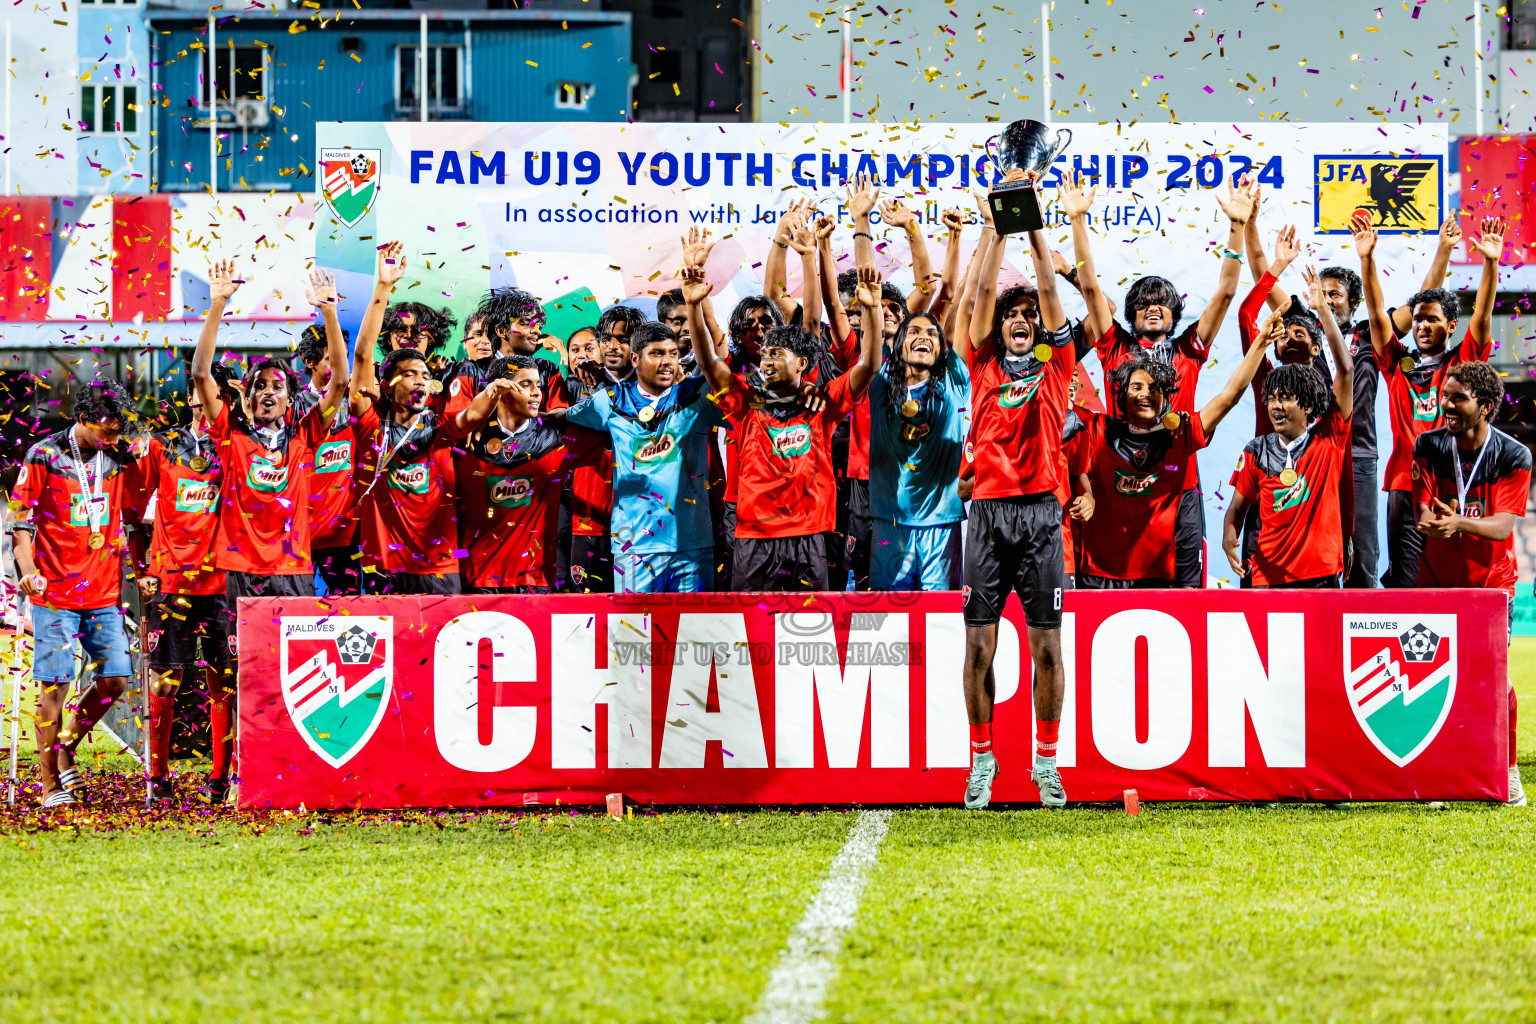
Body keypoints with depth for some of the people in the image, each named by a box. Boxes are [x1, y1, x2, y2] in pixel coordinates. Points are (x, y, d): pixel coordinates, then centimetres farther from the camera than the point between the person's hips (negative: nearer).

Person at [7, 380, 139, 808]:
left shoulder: (120, 459, 6)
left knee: (115, 679, 0)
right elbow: (20, 520, -5)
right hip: (55, 593, -5)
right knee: (55, 684, -5)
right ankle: (51, 783, 2)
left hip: (104, 592, 5)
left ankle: (66, 746, 23)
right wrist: (28, 570, -18)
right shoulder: (43, 457, -6)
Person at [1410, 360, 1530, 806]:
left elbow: (1504, 525, -19)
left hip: (1491, 579, -2)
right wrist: (1433, 522, -33)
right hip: (1436, 578, 2)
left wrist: (1459, 522, -38)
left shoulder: (1514, 456, -11)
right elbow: (1424, 512, -8)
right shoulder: (1429, 445, -3)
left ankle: (1507, 770, 8)